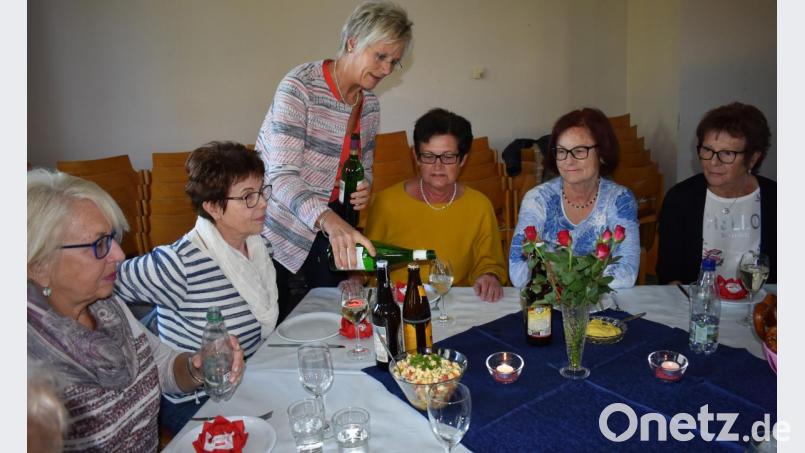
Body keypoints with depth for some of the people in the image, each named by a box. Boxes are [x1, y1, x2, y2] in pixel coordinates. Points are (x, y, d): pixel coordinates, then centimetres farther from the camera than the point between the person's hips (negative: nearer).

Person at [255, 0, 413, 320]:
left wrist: (364, 188, -10)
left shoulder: (370, 104, 2)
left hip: (332, 226, 6)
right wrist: (328, 219, -47)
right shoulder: (300, 86, -20)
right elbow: (282, 176, -29)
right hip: (281, 228, -6)